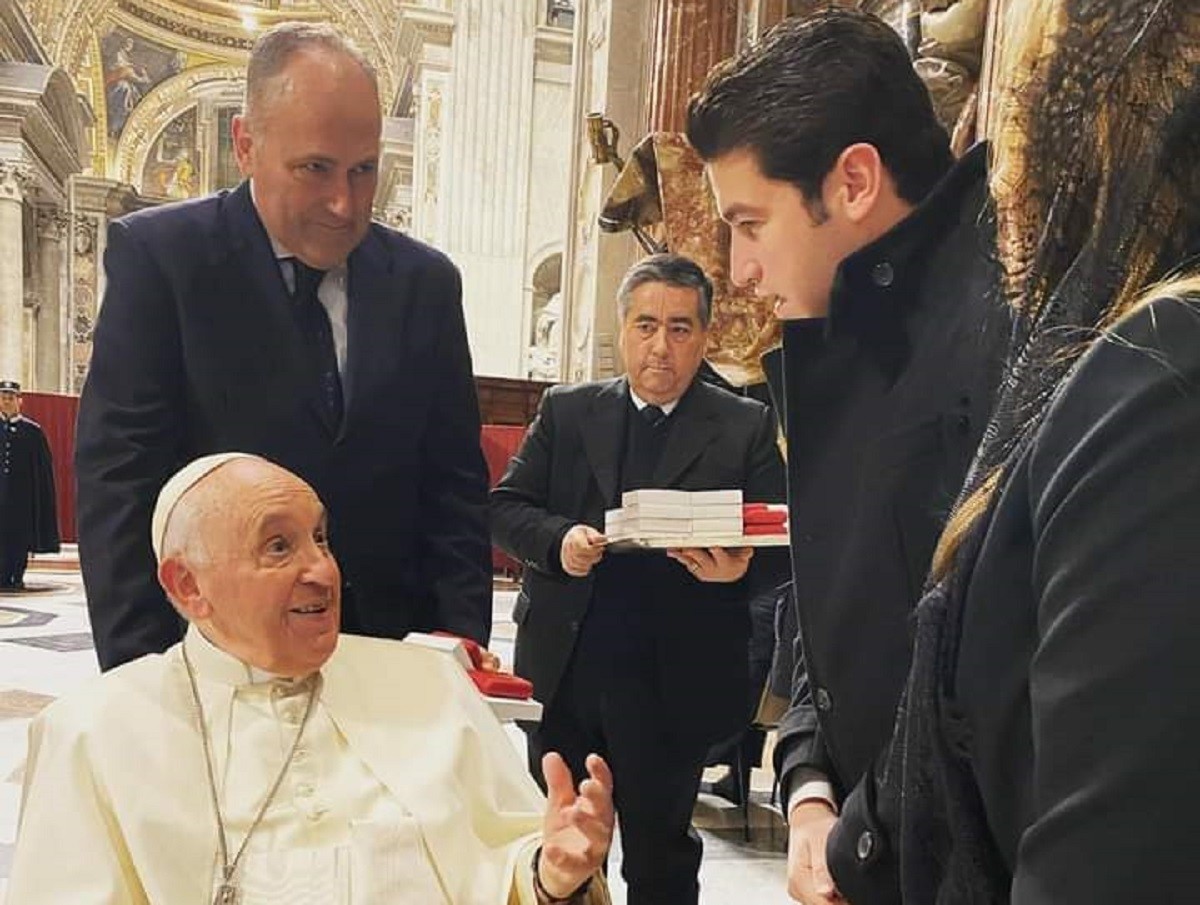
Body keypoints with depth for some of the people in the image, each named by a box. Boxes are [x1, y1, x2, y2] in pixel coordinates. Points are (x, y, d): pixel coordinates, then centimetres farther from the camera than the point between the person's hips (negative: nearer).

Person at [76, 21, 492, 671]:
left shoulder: (426, 281, 2)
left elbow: (454, 482, 4)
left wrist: (460, 636, -6)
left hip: (386, 655, 3)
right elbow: (118, 480, -10)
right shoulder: (156, 254, -8)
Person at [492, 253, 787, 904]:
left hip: (673, 683, -1)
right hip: (563, 671, 2)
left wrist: (739, 567, -24)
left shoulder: (746, 428, 1)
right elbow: (504, 507, 3)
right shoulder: (565, 411, 6)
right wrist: (559, 538, -17)